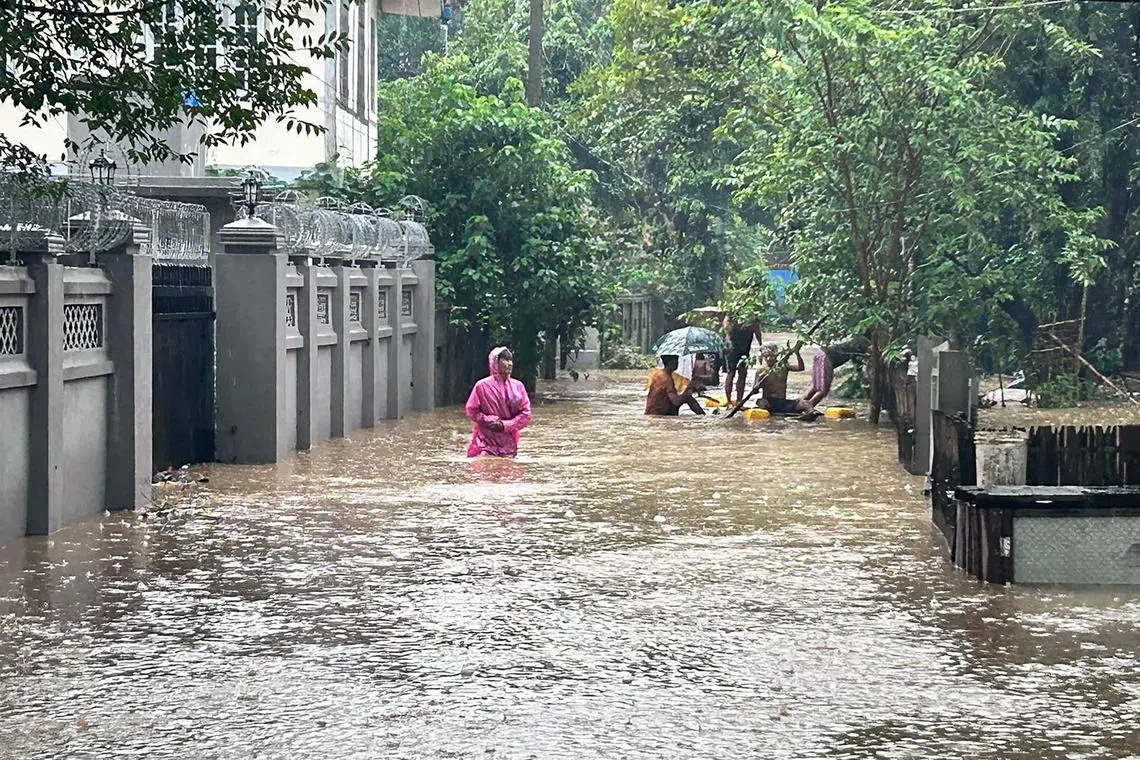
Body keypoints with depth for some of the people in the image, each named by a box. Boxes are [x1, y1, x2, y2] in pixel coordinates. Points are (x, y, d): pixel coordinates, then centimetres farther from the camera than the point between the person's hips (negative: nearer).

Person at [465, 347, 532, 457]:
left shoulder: (517, 386, 3)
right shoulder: (482, 386, -4)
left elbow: (525, 413, 2)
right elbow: (471, 410, 0)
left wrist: (505, 425, -11)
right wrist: (489, 420, -14)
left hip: (508, 443, 3)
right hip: (486, 442, -3)